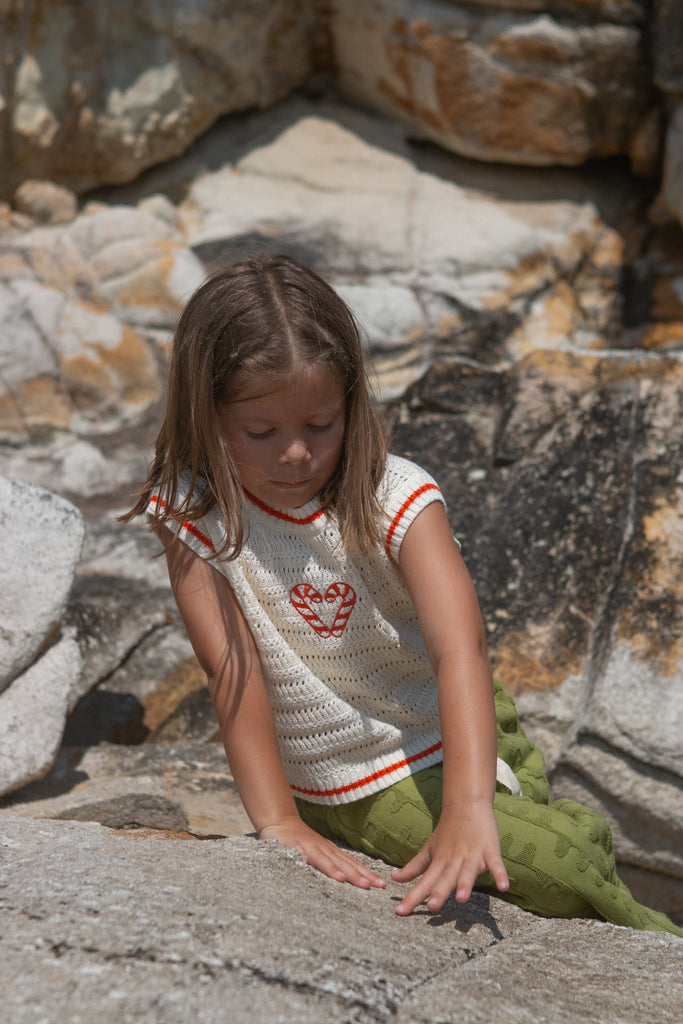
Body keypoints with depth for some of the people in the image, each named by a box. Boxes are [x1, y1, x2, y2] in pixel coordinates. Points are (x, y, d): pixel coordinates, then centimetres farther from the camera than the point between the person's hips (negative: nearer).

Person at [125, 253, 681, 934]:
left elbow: (459, 647, -31)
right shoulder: (193, 515, -13)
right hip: (324, 792, -1)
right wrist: (277, 821, -25)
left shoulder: (395, 498, -18)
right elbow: (234, 668, -17)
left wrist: (468, 806, -45)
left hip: (444, 749, 1)